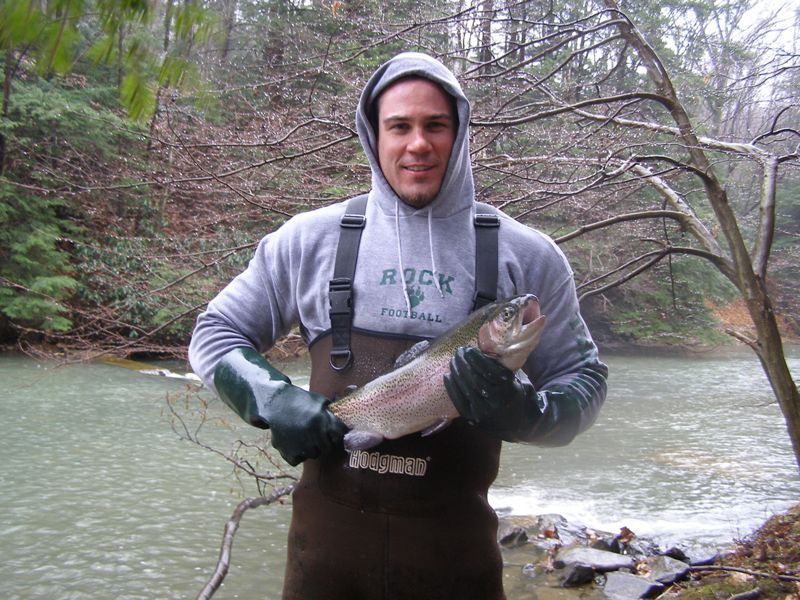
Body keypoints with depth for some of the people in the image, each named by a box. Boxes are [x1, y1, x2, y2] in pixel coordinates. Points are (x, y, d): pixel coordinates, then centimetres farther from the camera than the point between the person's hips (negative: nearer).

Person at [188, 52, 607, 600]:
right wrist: (272, 400, -10)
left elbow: (584, 379, 5)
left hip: (454, 543, 0)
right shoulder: (312, 238, 1)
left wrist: (524, 413, -17)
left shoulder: (524, 255, -1)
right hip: (327, 529, 1)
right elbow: (215, 332, 10)